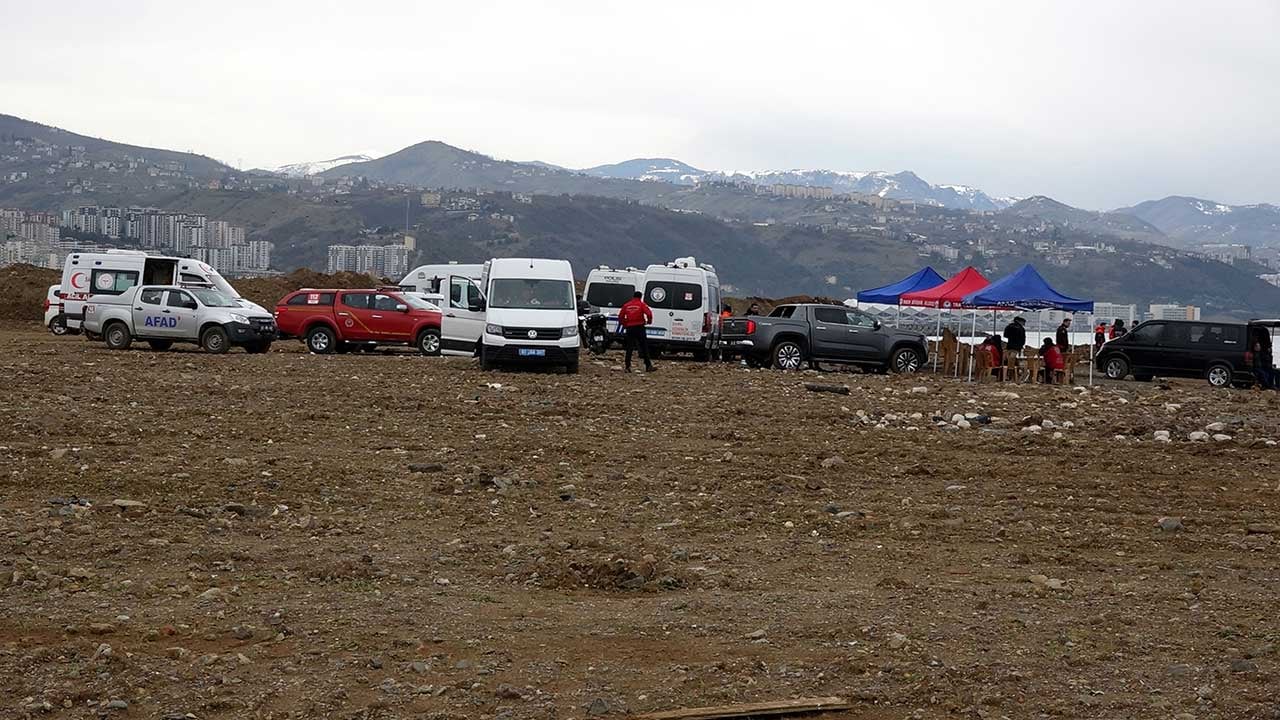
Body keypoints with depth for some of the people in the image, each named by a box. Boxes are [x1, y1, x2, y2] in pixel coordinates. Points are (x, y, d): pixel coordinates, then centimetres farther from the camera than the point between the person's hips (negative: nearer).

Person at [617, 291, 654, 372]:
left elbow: (620, 316, 8)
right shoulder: (641, 304, -3)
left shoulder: (626, 305, 8)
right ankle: (648, 366, 3)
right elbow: (649, 313, -14)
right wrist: (649, 321, 4)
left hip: (629, 328, 3)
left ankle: (627, 366, 1)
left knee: (629, 348, 7)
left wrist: (624, 324, 18)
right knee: (644, 347, 4)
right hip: (639, 328, -3)